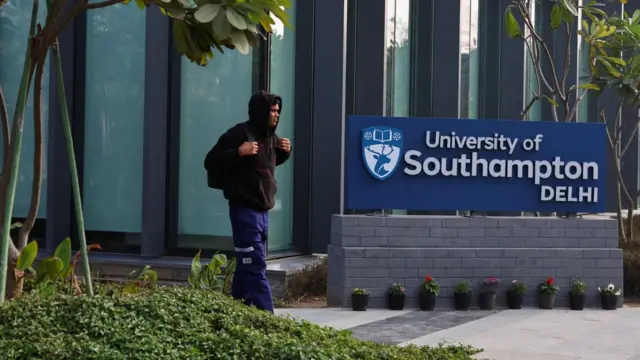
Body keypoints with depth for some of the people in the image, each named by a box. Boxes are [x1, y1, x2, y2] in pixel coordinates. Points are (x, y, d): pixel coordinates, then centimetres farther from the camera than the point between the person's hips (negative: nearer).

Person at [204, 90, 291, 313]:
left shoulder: (270, 137, 13)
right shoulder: (239, 134, -12)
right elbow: (210, 162, -13)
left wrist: (285, 152, 9)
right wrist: (238, 152, -26)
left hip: (262, 210, 9)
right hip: (245, 209, -9)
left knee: (247, 265, 15)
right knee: (255, 266, -10)